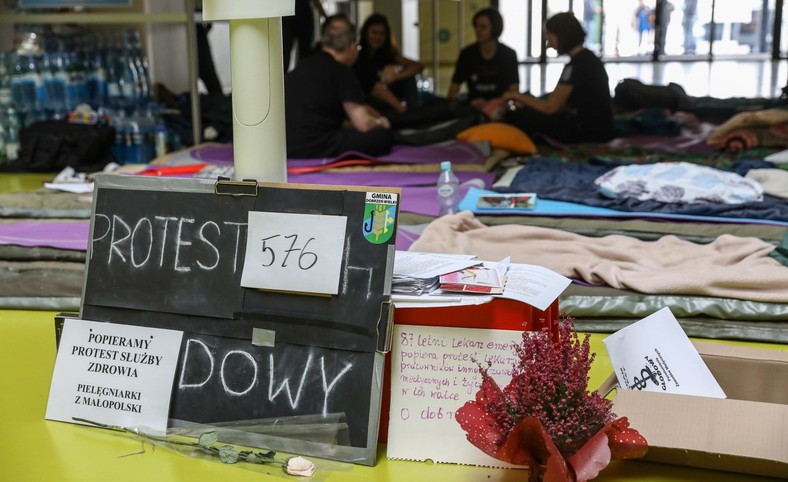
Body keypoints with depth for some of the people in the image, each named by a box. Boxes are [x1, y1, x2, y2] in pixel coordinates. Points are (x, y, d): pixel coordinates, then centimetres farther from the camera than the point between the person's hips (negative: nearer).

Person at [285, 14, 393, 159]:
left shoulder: (304, 65, 19)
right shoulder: (342, 72, -6)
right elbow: (363, 124, -8)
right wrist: (380, 122, 15)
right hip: (313, 149, -8)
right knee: (383, 136, -4)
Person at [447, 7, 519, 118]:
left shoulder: (508, 55, -1)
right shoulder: (467, 54, 3)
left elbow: (514, 91, -6)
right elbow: (455, 86, 4)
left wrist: (488, 104, -22)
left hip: (498, 108, -2)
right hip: (472, 107, 2)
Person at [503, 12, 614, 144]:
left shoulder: (576, 65, -16)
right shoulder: (587, 58, 13)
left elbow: (550, 107, -15)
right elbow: (567, 104, 14)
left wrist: (518, 96, -1)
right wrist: (526, 102, 9)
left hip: (589, 132, -10)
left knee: (516, 117, -12)